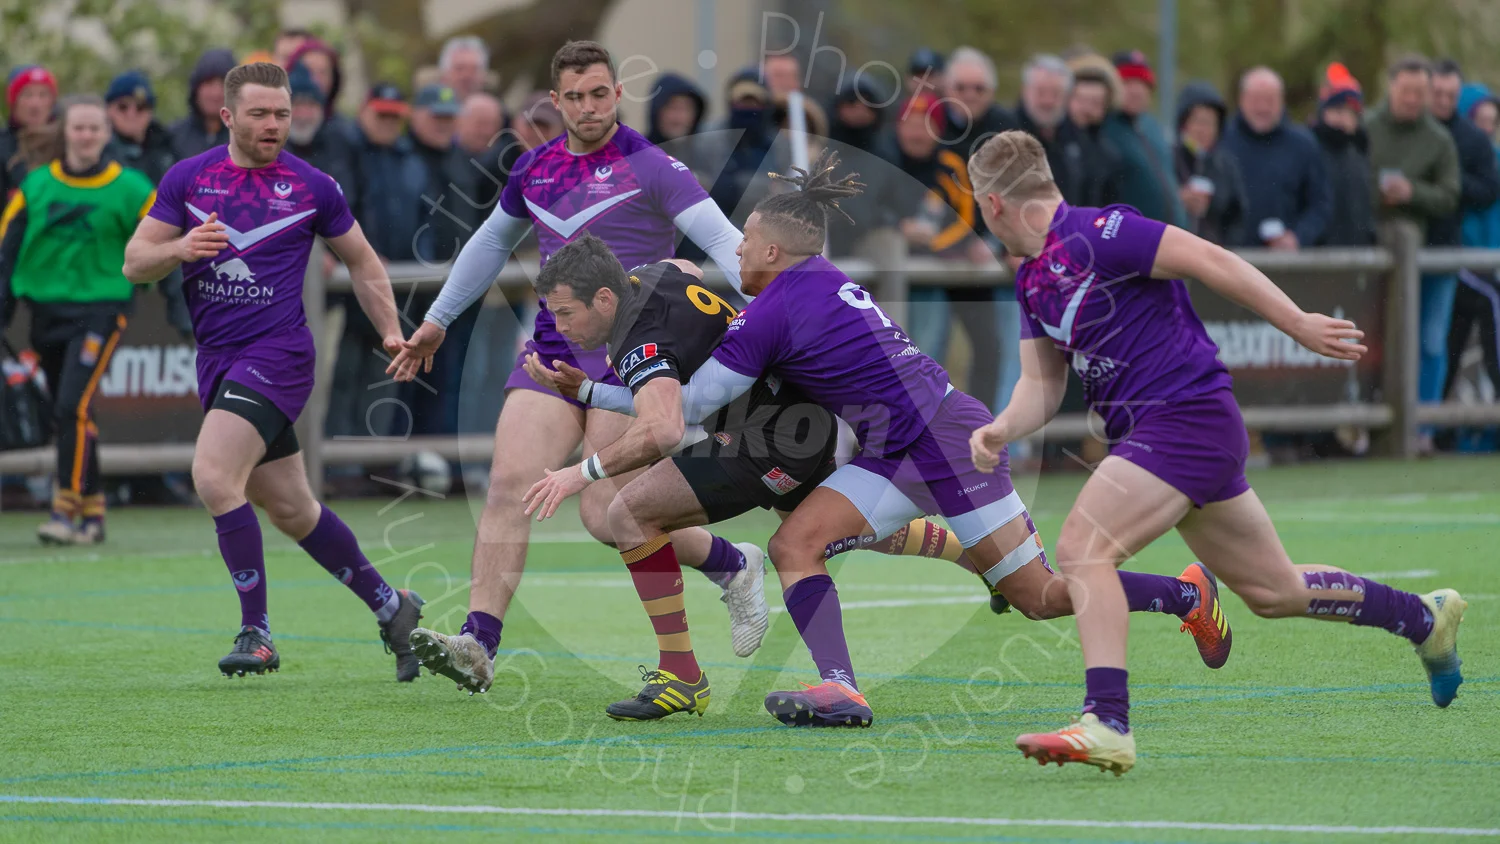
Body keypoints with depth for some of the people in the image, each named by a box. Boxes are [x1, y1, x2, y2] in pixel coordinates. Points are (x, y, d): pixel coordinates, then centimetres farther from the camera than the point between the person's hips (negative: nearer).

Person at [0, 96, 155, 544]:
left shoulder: (130, 189, -2)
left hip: (101, 308, -4)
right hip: (47, 309, 4)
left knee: (74, 407, -19)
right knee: (67, 415, 9)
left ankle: (67, 512, -19)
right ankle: (93, 513, 20)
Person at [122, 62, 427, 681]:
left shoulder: (311, 187, -1)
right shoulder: (186, 179, 4)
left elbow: (360, 259, 13)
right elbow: (134, 263, 4)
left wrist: (391, 331, 4)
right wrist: (180, 248, -16)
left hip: (278, 353, -5)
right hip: (217, 360, 5)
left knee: (214, 476, -23)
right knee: (290, 509, 10)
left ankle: (256, 633, -15)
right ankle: (389, 604, 28)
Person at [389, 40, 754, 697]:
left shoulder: (649, 168, -7)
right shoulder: (535, 169, 12)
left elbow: (723, 242, -15)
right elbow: (493, 242, 29)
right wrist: (438, 320, 35)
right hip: (553, 351, 5)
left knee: (607, 515, -10)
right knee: (508, 484, -13)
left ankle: (732, 565, 18)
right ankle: (477, 647, -17)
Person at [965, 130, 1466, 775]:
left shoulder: (1093, 234, -16)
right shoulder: (1032, 279, 13)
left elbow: (1209, 260, -18)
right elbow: (1043, 383, 14)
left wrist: (1298, 324, -19)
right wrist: (1001, 430, -7)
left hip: (1188, 415, -9)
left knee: (1083, 547, -22)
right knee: (1275, 591, 17)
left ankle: (1107, 725, -27)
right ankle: (1424, 617, 35)